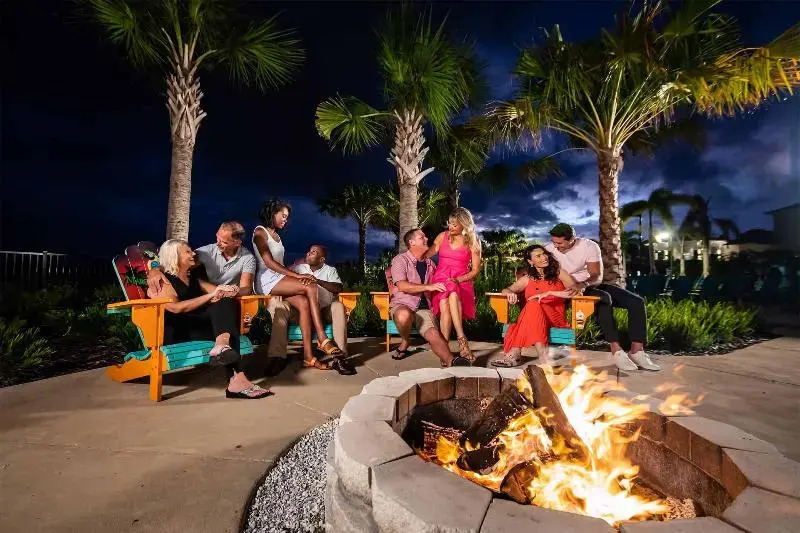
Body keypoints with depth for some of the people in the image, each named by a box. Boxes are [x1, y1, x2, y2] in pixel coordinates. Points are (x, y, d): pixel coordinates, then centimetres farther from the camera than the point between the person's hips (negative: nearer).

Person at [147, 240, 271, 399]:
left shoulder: (194, 278, 26)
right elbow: (176, 307, -15)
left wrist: (224, 292, -8)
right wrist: (210, 296, -15)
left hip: (202, 325, 6)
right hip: (175, 331, -6)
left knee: (228, 302, -20)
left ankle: (222, 345, -46)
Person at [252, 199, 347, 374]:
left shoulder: (276, 235, 24)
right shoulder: (260, 232, -1)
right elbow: (269, 262, -13)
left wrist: (296, 276, -1)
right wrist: (297, 275, -21)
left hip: (279, 278, 7)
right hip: (267, 280, -7)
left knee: (304, 303, -22)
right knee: (310, 286, -26)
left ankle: (308, 356, -27)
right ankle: (322, 339, -27)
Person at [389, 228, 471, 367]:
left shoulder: (429, 263, 17)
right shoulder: (400, 260, -3)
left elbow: (437, 282, 32)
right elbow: (402, 286, -18)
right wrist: (428, 287, -23)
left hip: (423, 307, 4)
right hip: (402, 304, -4)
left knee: (433, 334, -25)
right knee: (404, 315, -40)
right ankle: (405, 343, -12)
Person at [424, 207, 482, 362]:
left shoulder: (473, 242, 6)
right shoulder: (443, 236, 12)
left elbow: (475, 270, 6)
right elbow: (426, 255, 16)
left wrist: (458, 279, -10)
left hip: (462, 281, -1)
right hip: (441, 279, 2)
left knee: (452, 294, -39)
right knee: (444, 305, -35)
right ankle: (462, 339, -34)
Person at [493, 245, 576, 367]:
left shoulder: (558, 273, 15)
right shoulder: (528, 279, 18)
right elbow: (505, 290, 8)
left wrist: (549, 293, -16)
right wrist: (510, 293, -18)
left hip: (555, 318, -1)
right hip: (531, 317, 1)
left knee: (533, 305, -33)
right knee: (532, 304, -35)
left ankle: (515, 353, -45)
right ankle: (543, 354, -46)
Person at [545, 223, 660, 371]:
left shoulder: (589, 246, -12)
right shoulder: (549, 250, -14)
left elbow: (597, 276, -18)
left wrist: (583, 284, -40)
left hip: (592, 285, 4)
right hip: (571, 290, -4)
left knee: (637, 302, -14)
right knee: (604, 299, -36)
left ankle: (637, 351, -15)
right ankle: (617, 351, -32)